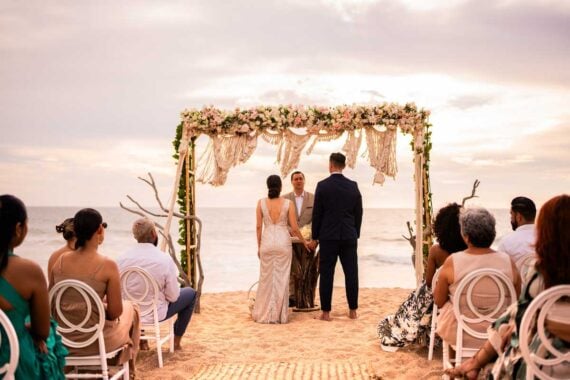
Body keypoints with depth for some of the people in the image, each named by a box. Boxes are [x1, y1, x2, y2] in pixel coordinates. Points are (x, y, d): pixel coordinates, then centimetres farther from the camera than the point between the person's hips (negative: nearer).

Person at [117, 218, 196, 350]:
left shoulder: (122, 258, -14)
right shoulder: (165, 259, -22)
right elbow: (173, 297, -15)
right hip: (155, 314, -4)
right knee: (191, 293, 21)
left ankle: (140, 339, 41)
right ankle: (176, 341, 30)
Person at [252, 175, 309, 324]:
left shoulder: (261, 202, -2)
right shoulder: (288, 203, -4)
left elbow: (259, 226, -1)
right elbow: (294, 228, -3)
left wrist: (259, 246, 10)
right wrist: (304, 241, 13)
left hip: (267, 241, 1)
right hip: (283, 241, -1)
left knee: (266, 278, 10)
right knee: (281, 279, 6)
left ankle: (264, 314, 14)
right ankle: (280, 314, 10)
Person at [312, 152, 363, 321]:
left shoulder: (322, 185, -6)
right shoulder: (353, 186, 3)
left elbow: (316, 213, -4)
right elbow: (358, 213, 7)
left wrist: (315, 236, 5)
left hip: (328, 236, -3)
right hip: (349, 236, 3)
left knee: (326, 274, 2)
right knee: (351, 273, 7)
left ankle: (326, 312, 3)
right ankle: (353, 311, 13)